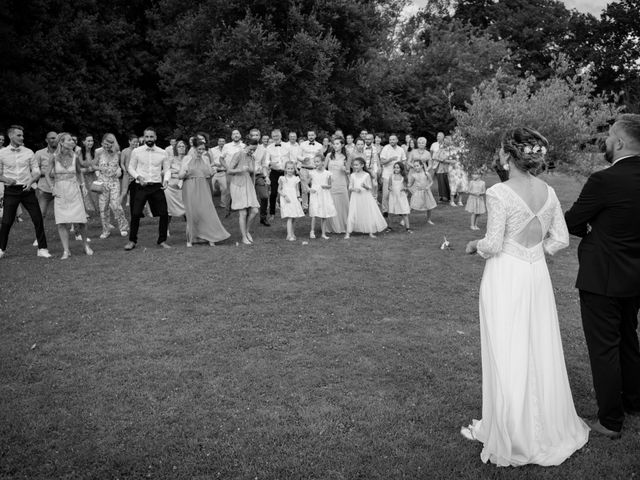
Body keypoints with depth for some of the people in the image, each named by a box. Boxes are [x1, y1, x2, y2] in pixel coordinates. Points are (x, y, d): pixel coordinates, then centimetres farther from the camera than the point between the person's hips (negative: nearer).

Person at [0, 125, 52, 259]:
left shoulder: (28, 152, 5)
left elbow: (36, 171, 7)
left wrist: (31, 181, -12)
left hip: (27, 189, 1)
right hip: (11, 190, -1)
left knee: (38, 219, -3)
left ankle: (42, 249, 7)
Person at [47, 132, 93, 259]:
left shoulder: (75, 157, 2)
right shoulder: (55, 157, -1)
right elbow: (49, 175, 9)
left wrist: (80, 186, 7)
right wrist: (52, 188, 0)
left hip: (74, 191, 0)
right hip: (60, 193, 0)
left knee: (81, 221, -4)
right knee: (61, 223, -4)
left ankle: (85, 244, 18)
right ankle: (66, 251, 4)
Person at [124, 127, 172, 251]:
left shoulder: (162, 153, 5)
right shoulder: (136, 152, 3)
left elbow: (167, 169, 8)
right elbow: (131, 168, 7)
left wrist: (166, 179, -10)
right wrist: (138, 176, -11)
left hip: (157, 186, 1)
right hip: (142, 186, -1)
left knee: (164, 214, -1)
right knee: (136, 214, -5)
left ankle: (162, 240, 16)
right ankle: (132, 241, 10)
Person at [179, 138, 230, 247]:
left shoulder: (206, 159, 10)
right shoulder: (187, 158, 2)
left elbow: (209, 175, 12)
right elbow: (180, 176, 0)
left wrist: (212, 172, -10)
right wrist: (185, 173, -22)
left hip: (203, 189, 2)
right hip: (191, 189, -2)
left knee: (207, 212, -6)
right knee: (192, 213, 0)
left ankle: (210, 238, 0)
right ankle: (190, 239, 12)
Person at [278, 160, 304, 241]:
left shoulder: (296, 179, 8)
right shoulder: (282, 179, 0)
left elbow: (297, 190, 14)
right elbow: (279, 190, 3)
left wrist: (299, 197, -3)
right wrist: (285, 195, -13)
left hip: (294, 199, 4)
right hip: (286, 200, -4)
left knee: (294, 218, 6)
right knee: (289, 217, -14)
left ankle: (291, 232, 25)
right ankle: (289, 235, -16)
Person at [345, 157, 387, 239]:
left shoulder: (366, 175, -2)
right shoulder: (352, 175, 3)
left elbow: (370, 187, -3)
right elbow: (350, 187, 5)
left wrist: (365, 186, -24)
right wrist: (354, 189, -16)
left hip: (365, 196, -1)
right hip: (355, 197, 1)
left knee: (369, 214, 2)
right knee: (352, 214, -4)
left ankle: (371, 232, 16)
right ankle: (348, 233, 3)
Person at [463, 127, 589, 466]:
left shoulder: (499, 193, -16)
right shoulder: (548, 192, 3)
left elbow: (493, 245, -16)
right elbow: (560, 240, 6)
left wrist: (474, 245, 3)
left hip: (506, 278, -6)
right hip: (537, 276, 6)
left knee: (506, 356, 6)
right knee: (539, 352, 18)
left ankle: (513, 436, 21)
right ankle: (545, 426, 34)